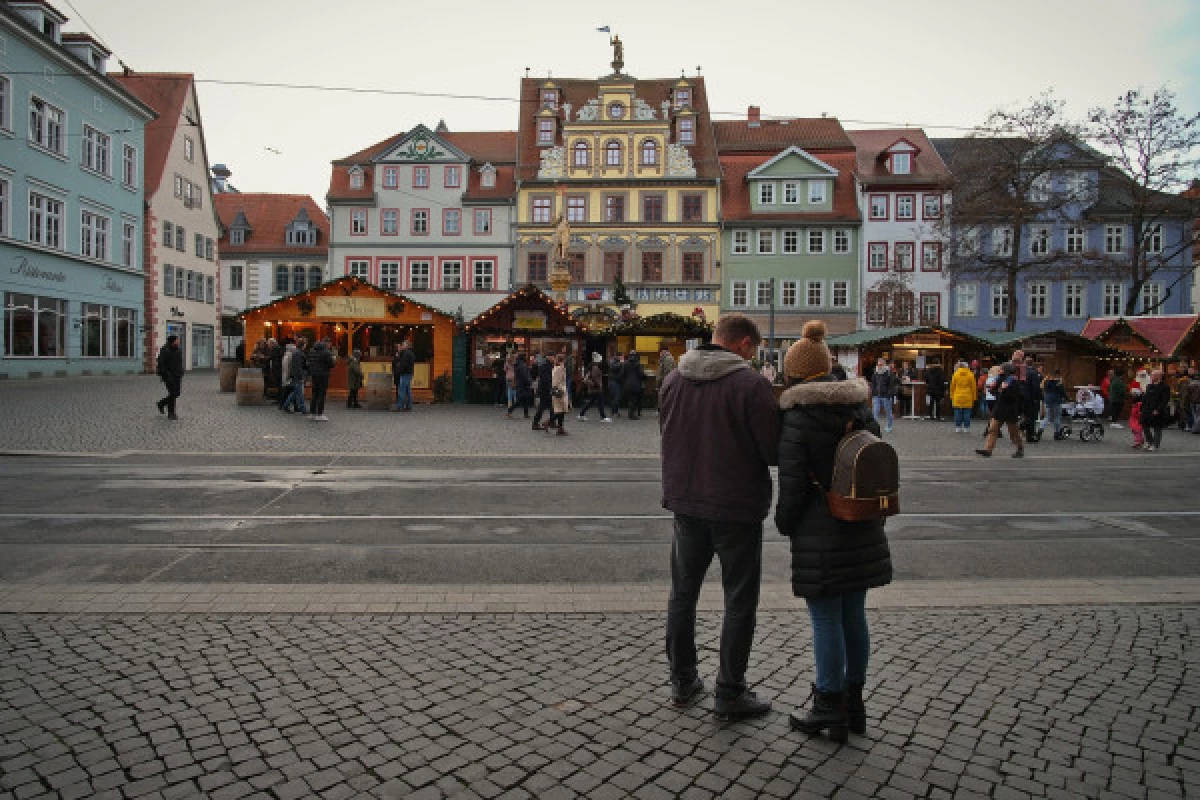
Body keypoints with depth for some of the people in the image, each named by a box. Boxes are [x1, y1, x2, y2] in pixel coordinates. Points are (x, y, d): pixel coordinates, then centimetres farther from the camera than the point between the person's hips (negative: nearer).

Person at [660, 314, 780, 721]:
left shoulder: (674, 379, 0)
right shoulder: (751, 384, -17)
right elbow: (773, 452, -15)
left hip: (685, 503, 5)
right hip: (736, 508, -5)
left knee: (683, 593, 18)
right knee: (740, 602, 9)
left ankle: (683, 681, 29)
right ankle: (729, 694, 17)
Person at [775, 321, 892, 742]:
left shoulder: (797, 418, -13)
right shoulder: (860, 408, 7)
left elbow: (792, 483, -14)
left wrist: (785, 523, 3)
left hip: (820, 534, -7)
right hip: (863, 529, 7)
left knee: (826, 620, 3)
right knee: (854, 615, 16)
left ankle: (830, 710, 15)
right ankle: (854, 703, 28)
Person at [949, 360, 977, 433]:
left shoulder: (955, 374, -1)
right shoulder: (970, 375, -2)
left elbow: (952, 386, 4)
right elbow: (973, 387, 3)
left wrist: (952, 396, 12)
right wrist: (973, 398, 10)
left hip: (957, 397, 0)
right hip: (967, 397, 0)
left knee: (958, 412, 5)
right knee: (967, 413, 4)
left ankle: (958, 427, 6)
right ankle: (966, 428, 6)